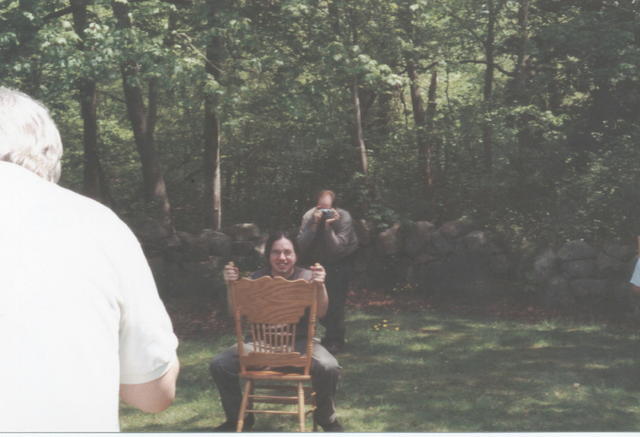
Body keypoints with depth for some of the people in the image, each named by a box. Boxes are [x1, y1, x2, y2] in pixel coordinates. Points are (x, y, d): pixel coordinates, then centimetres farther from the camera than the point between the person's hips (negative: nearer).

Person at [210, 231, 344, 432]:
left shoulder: (306, 277, -2)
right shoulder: (257, 279, 4)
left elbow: (320, 312, -14)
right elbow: (236, 312, -1)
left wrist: (320, 285, -32)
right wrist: (231, 285, -16)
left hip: (300, 342, -2)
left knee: (329, 368, -32)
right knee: (219, 365, -18)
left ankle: (327, 418, 0)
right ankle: (238, 418, 8)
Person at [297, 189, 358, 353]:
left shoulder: (344, 218, -21)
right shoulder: (309, 216, -13)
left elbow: (337, 248, -27)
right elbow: (301, 245, -21)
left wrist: (328, 226, -36)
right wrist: (314, 225, -31)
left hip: (338, 263, -3)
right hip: (316, 262, 4)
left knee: (335, 301, -7)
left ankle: (335, 340, 6)